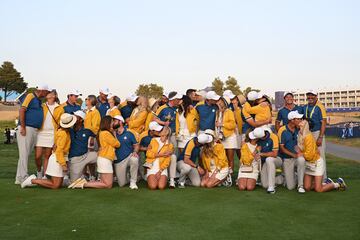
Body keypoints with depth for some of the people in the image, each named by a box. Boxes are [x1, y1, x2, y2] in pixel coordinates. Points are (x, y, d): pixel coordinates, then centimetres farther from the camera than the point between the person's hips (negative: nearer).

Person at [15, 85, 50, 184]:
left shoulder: (39, 100, 18)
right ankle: (22, 177, -6)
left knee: (27, 154, 10)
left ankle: (20, 178, 16)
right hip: (26, 129, -9)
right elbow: (21, 110, -13)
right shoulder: (30, 96, -5)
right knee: (24, 154, -7)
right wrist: (23, 127, -17)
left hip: (35, 130, 9)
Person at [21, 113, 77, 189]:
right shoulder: (63, 133, -18)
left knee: (59, 184, 10)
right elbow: (59, 150, -21)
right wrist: (63, 164, -20)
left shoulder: (63, 131, 9)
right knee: (55, 185, -7)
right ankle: (32, 181, -2)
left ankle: (34, 179, 11)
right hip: (57, 159, -10)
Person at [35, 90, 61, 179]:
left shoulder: (59, 108, 4)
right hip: (41, 132, 1)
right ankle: (39, 171, 22)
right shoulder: (42, 106, 9)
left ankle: (44, 175, 13)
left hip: (51, 134, -1)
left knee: (47, 156, 4)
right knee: (38, 156, -4)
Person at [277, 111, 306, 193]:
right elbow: (282, 148, -11)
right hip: (287, 159, -3)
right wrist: (294, 155, -19)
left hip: (297, 156, 3)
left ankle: (300, 186, -21)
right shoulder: (282, 130, -12)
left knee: (301, 160, -37)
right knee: (290, 186, -6)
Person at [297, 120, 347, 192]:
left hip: (316, 163, -8)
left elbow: (309, 155, -25)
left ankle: (338, 183, 14)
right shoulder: (300, 136, 0)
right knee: (307, 188, 3)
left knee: (318, 190, -7)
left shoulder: (308, 137, -24)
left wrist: (300, 154, -12)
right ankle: (326, 183, 22)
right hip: (308, 164, 8)